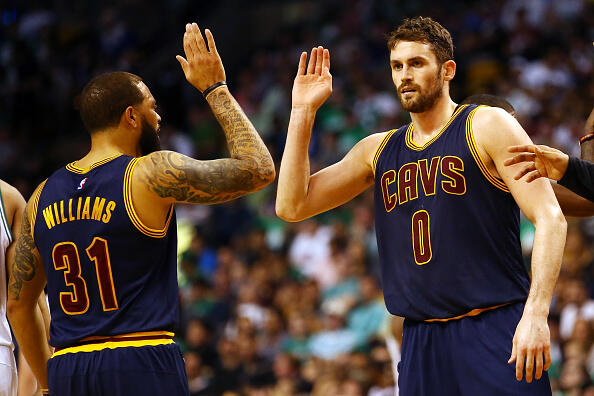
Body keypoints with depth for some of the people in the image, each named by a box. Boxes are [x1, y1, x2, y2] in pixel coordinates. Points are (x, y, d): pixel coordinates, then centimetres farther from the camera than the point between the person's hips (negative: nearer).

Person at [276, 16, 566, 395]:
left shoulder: (487, 127, -1)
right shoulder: (377, 151, 16)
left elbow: (550, 220, -8)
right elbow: (292, 206, 12)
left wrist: (535, 314, -20)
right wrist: (303, 111, 7)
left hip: (495, 333, -5)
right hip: (422, 341, 5)